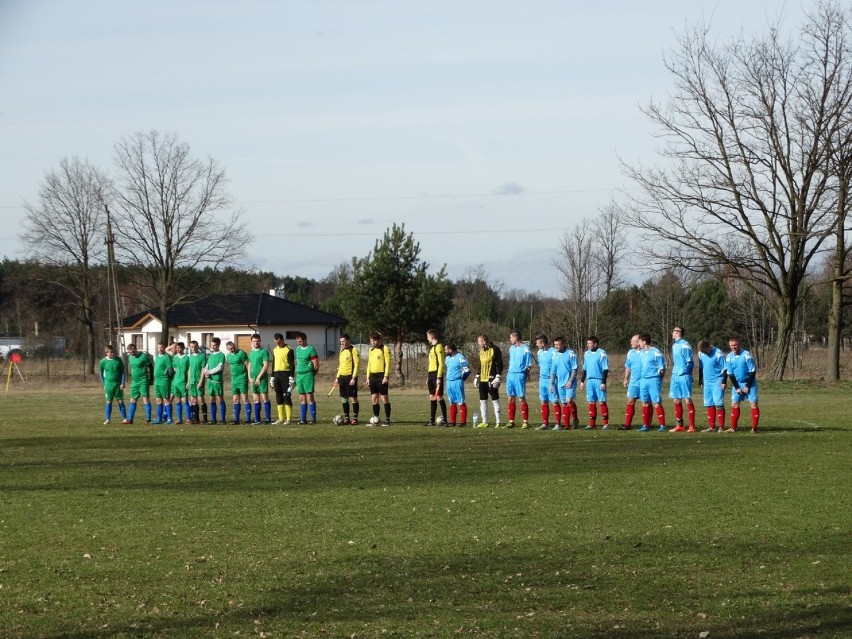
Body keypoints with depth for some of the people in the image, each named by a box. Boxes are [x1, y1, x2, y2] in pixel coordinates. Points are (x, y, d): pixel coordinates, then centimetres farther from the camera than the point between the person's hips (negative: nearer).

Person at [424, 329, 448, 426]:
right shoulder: (432, 347, 18)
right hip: (431, 374, 9)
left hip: (437, 375, -9)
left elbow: (441, 363, -16)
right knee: (432, 398, 9)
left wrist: (439, 377, -20)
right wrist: (428, 378, 21)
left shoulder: (439, 346, -11)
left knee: (439, 397, -8)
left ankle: (445, 420, -6)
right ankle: (432, 420, 11)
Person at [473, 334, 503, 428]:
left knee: (495, 400, -4)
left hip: (491, 379, -8)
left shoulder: (495, 350, -9)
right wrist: (477, 377, 19)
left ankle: (498, 422, -1)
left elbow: (500, 364, -11)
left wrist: (498, 377, -18)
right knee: (482, 400, 7)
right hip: (482, 379, 8)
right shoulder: (481, 351, 15)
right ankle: (484, 422, 12)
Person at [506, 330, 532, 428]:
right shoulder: (512, 348, 14)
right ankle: (511, 421, 11)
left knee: (522, 398, -5)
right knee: (511, 398, 6)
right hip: (510, 375, 7)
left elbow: (529, 365, -7)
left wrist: (526, 374, -13)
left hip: (520, 375, -7)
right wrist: (509, 371, 14)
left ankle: (525, 422, -1)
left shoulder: (525, 349, -7)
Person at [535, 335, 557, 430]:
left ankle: (558, 423, 1)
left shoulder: (553, 352, -12)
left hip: (551, 380, -7)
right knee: (544, 402, 8)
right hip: (542, 379, 7)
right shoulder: (539, 352, 11)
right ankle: (545, 423, 12)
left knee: (555, 402, -4)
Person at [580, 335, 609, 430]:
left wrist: (603, 382, -15)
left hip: (599, 381, -6)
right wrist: (582, 381, 16)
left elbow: (605, 369, -9)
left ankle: (605, 424, -3)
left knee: (602, 402, -5)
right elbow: (584, 369, 20)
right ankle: (592, 424, 10)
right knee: (591, 402, 6)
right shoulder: (587, 354, 12)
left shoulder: (602, 353, -7)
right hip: (589, 381, 6)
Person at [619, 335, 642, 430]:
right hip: (634, 382, 5)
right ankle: (627, 424, 2)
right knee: (630, 402, 0)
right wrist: (626, 379, 13)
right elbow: (628, 367, 18)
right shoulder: (630, 353, 9)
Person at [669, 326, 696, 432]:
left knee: (688, 400, -7)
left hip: (684, 376, -9)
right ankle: (679, 426, 16)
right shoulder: (674, 345, 16)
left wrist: (685, 370, -18)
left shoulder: (684, 345, -11)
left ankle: (692, 426, -6)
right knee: (677, 401, 10)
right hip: (675, 376, 9)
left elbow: (689, 361, -13)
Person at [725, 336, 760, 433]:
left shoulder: (746, 355, -16)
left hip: (749, 382, -4)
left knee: (754, 404, -9)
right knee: (734, 404, 1)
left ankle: (754, 428, -6)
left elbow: (752, 372, -14)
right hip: (737, 383, 4)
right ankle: (733, 428, 6)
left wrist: (748, 386, -15)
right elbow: (730, 374, 0)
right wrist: (737, 387, -7)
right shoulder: (729, 357, -4)